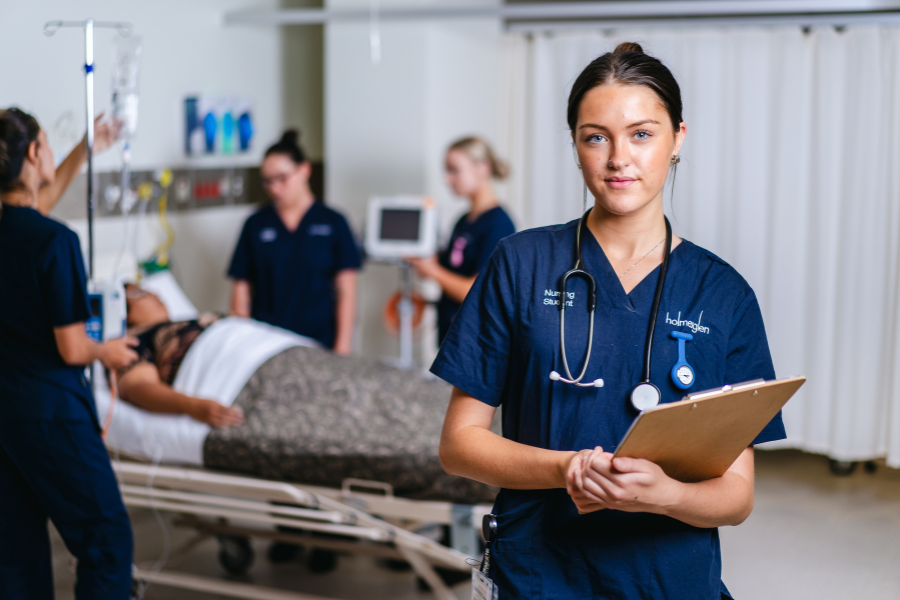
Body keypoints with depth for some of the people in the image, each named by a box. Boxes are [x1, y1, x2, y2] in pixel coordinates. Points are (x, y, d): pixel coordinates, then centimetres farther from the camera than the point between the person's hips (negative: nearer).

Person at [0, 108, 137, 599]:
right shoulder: (54, 241, -20)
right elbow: (72, 349, -18)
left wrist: (87, 149, 33)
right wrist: (107, 352, 4)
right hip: (50, 411, -8)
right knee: (107, 538, 3)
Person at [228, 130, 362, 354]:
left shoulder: (333, 223, 5)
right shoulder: (255, 225, 10)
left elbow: (346, 291, 2)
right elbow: (241, 288, 8)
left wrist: (342, 348, -5)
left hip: (319, 345, -1)